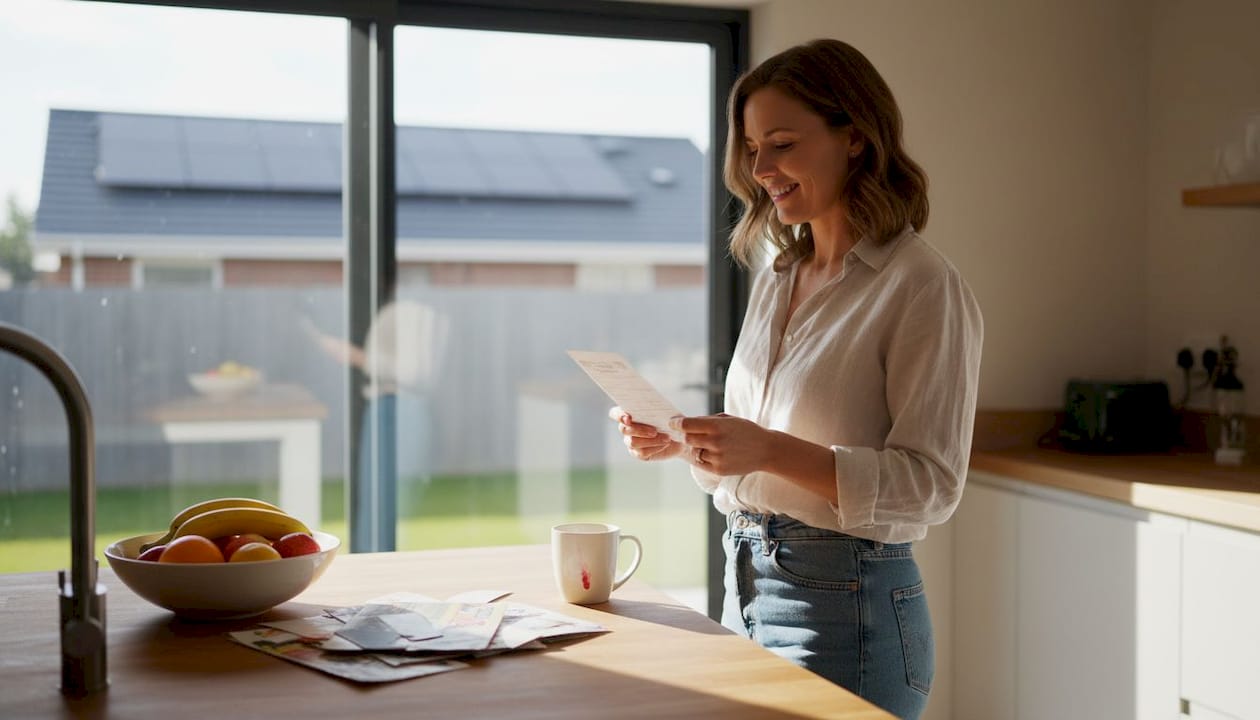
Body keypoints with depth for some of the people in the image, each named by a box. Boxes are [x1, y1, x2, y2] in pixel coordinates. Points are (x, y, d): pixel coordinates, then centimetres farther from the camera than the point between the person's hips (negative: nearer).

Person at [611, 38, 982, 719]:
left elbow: (929, 484, -18)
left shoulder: (922, 285, -13)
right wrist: (682, 443, -1)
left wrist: (771, 450, -26)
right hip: (746, 586, 7)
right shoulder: (774, 281, 10)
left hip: (845, 608, -7)